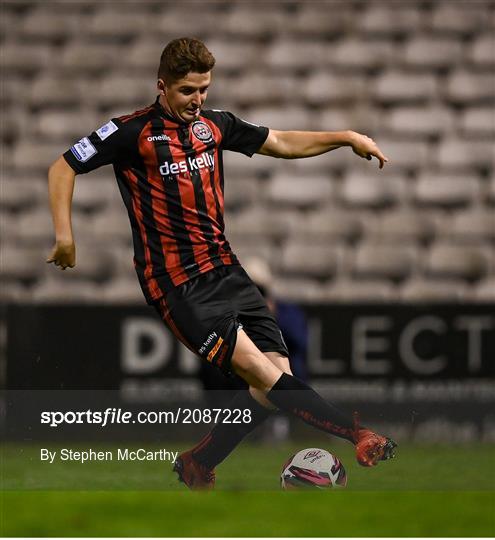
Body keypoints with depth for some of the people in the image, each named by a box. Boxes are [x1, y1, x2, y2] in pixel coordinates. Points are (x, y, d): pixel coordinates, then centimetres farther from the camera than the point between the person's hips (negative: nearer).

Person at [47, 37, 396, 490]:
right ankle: (359, 434, -20)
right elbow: (63, 168, -1)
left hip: (225, 269, 7)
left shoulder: (214, 125, 12)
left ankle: (198, 466, 12)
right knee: (261, 372, -19)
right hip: (176, 283, -7)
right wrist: (64, 233, -12)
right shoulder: (133, 132, -6)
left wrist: (348, 138, 16)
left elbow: (280, 143, 24)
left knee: (275, 379, -3)